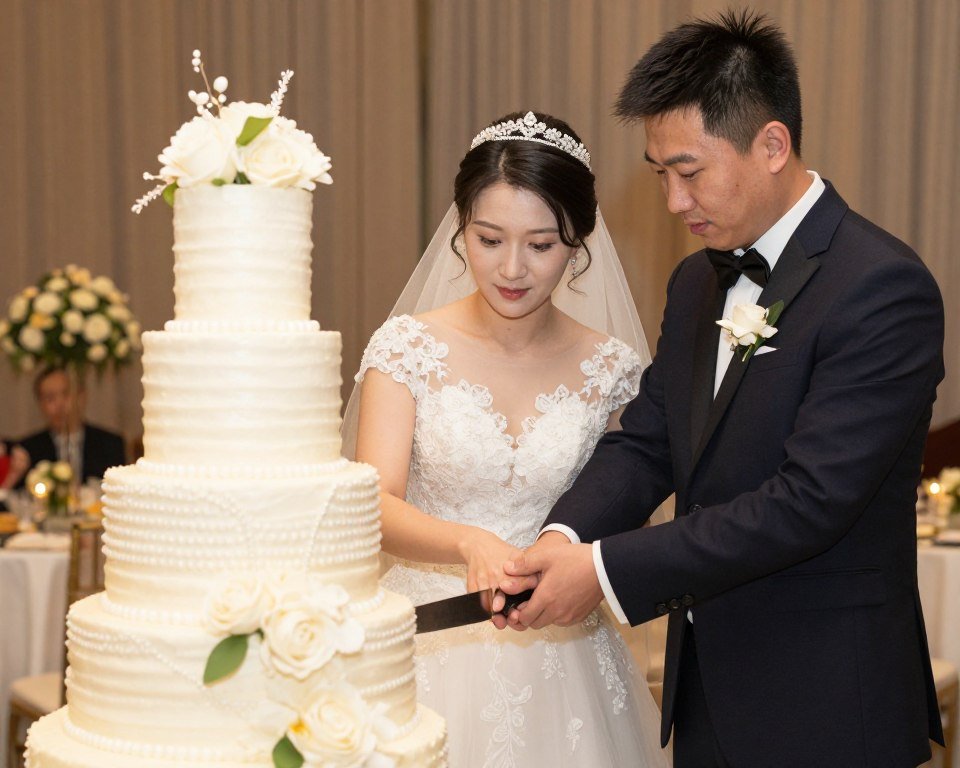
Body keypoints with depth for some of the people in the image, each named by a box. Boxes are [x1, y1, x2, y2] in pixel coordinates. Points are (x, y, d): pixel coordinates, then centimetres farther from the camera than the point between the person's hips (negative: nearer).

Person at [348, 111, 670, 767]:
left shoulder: (612, 370, -3)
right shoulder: (409, 347, -8)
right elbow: (375, 507, -18)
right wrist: (470, 543, -35)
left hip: (558, 655, 1)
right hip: (431, 645, -1)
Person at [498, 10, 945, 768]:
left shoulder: (883, 288, -18)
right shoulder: (697, 282, 8)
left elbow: (810, 499, -24)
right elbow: (646, 441, 5)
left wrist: (607, 569, -23)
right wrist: (566, 535, -15)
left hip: (822, 706, -7)